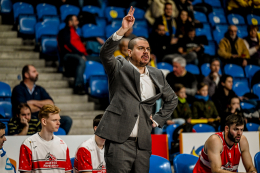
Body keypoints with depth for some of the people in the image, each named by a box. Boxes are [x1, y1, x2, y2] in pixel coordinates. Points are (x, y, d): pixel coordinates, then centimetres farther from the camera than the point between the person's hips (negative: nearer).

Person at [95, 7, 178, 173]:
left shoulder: (157, 75, 18)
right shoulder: (120, 68, 4)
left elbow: (172, 99, 30)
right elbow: (105, 53, -16)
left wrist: (158, 119, 16)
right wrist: (123, 30, -26)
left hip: (143, 143, 5)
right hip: (119, 141, -5)